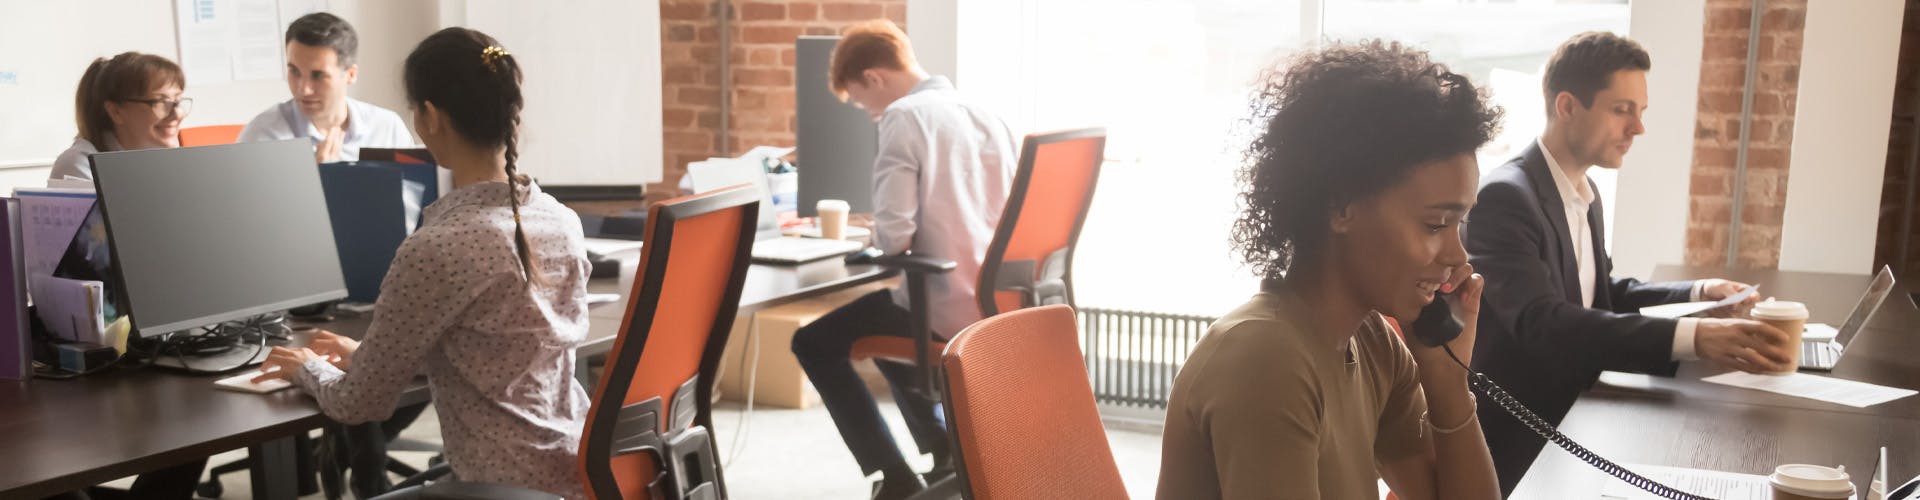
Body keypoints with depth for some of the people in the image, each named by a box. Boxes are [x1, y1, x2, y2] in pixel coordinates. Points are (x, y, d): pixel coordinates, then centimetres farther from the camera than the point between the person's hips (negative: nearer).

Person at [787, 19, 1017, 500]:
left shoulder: (905, 116, -13)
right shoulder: (987, 115, 10)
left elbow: (893, 236, -20)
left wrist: (878, 237, 3)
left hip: (947, 309, -8)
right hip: (998, 302, 8)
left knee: (813, 344, 11)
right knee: (878, 322, 33)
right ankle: (948, 456, 27)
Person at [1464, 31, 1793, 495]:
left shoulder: (1584, 192, 10)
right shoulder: (1506, 197, -21)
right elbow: (1541, 322, -33)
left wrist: (1698, 295, 0)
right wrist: (1694, 336, -38)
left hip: (1566, 420, 9)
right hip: (1514, 445, -9)